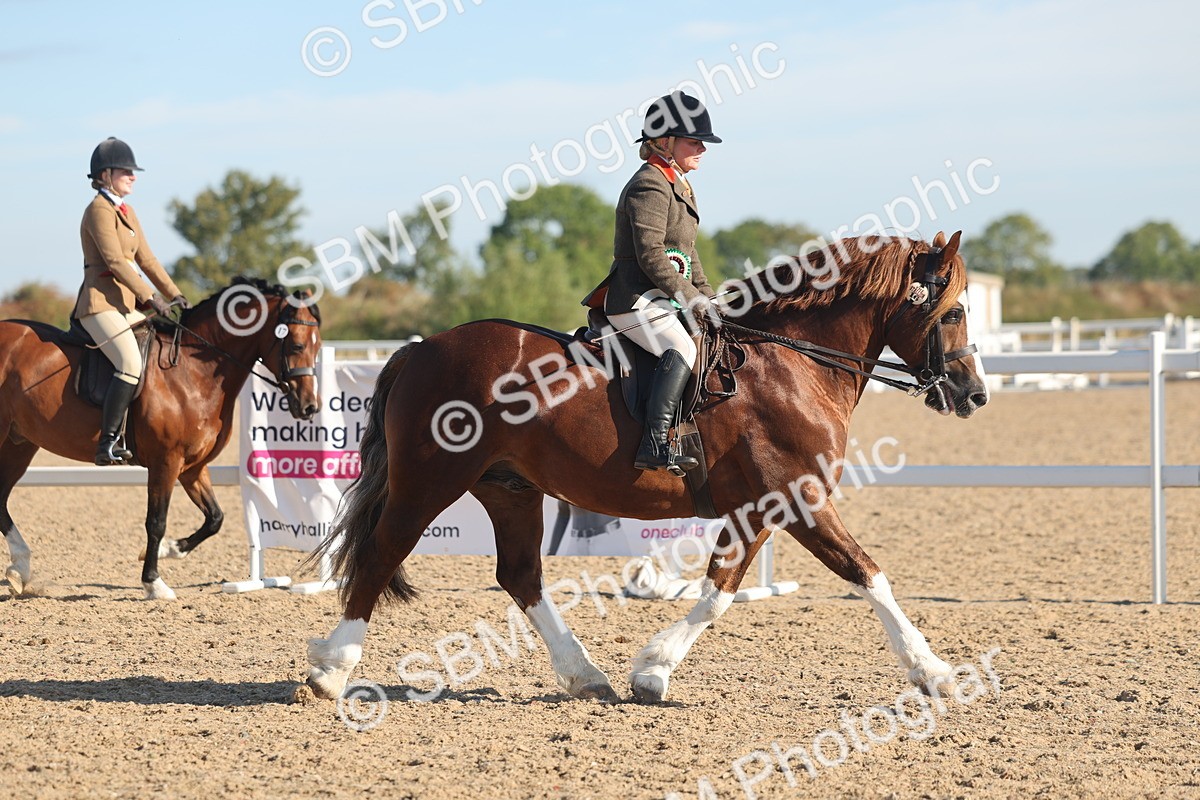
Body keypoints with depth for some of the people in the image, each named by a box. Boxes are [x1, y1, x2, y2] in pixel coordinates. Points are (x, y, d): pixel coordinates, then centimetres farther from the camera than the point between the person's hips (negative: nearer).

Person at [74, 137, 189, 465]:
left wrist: (174, 295, 9)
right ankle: (108, 443, -27)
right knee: (132, 364, -28)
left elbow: (146, 259, 19)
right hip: (100, 304, -10)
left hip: (126, 306, 10)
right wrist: (150, 298, -23)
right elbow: (115, 261, -18)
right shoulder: (99, 210, -9)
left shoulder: (126, 211, 19)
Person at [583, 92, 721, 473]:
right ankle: (654, 445, -38)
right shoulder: (650, 187, -13)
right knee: (682, 349, -30)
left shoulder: (679, 186, 20)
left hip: (664, 299, 11)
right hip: (636, 300, -11)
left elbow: (687, 254, 26)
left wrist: (707, 295, 14)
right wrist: (690, 297, -19)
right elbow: (651, 255, -20)